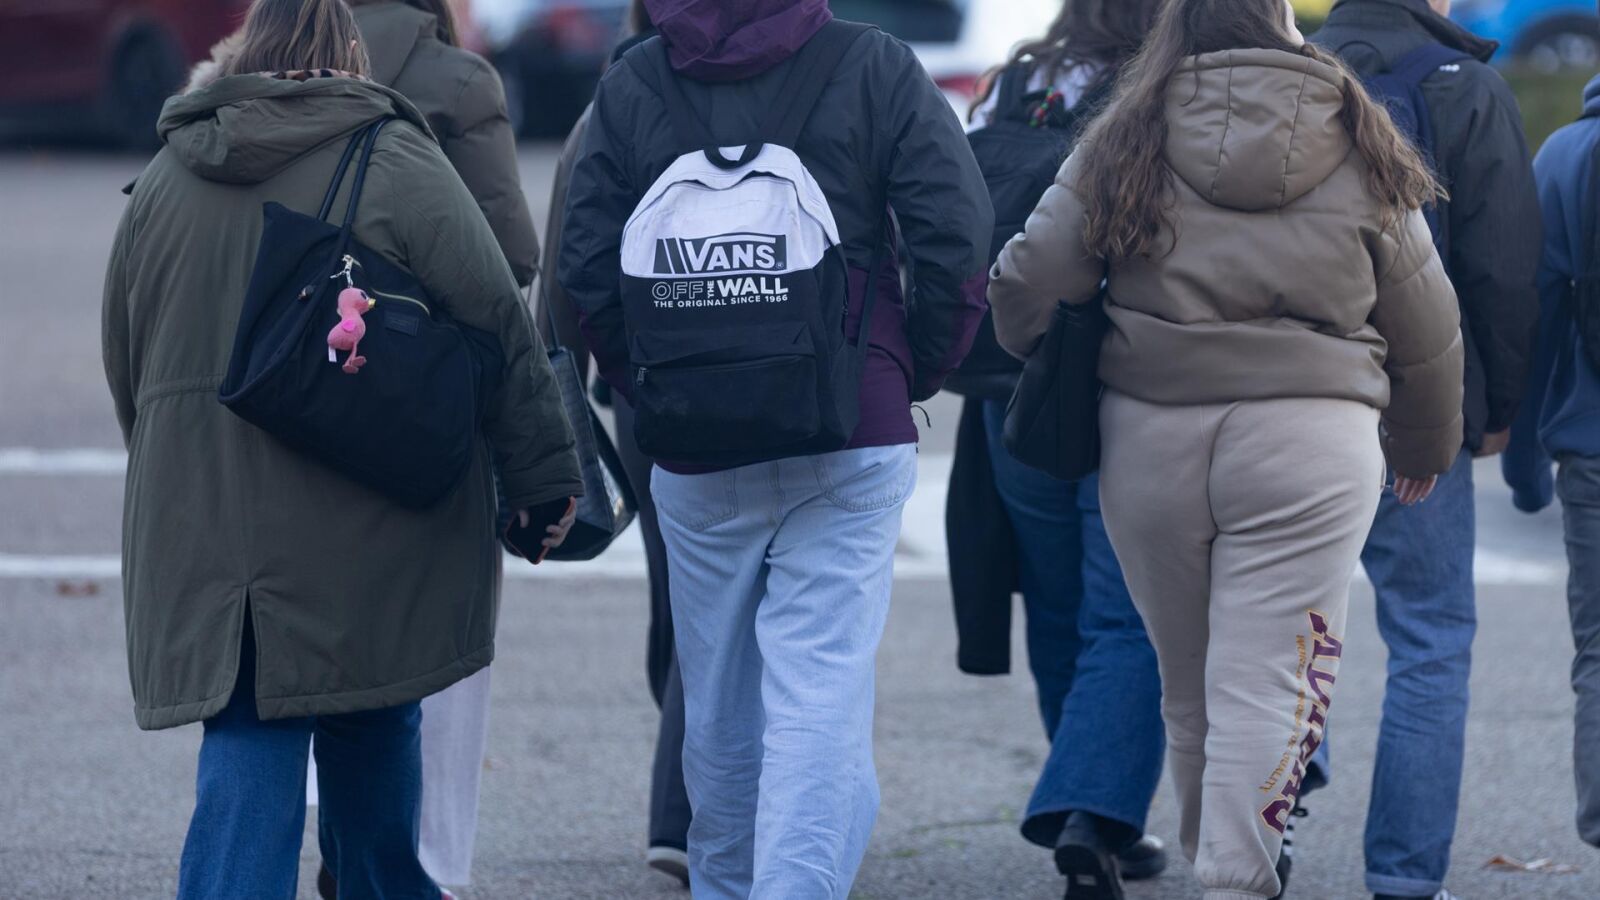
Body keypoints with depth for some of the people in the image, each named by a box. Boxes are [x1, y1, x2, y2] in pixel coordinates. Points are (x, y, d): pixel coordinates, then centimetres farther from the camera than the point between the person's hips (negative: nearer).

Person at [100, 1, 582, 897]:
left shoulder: (163, 182, 8)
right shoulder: (395, 162, -6)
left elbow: (126, 364, 17)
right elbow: (498, 320, -7)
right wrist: (545, 474, -1)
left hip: (203, 528, 3)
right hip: (362, 542, -2)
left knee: (247, 756, 0)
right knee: (374, 743, 15)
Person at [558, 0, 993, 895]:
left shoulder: (630, 86, 2)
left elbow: (586, 268, 2)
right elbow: (957, 238, -7)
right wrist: (914, 376, 6)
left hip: (695, 456, 3)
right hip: (852, 446, -2)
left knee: (720, 708, 16)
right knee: (822, 701, -6)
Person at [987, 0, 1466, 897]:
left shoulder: (1123, 148, 5)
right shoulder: (1363, 154, 6)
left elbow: (1026, 284, 2)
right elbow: (1426, 332, 13)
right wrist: (1425, 448, 30)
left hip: (1150, 442, 2)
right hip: (1307, 444, -2)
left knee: (1190, 687, 15)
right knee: (1267, 687, -5)